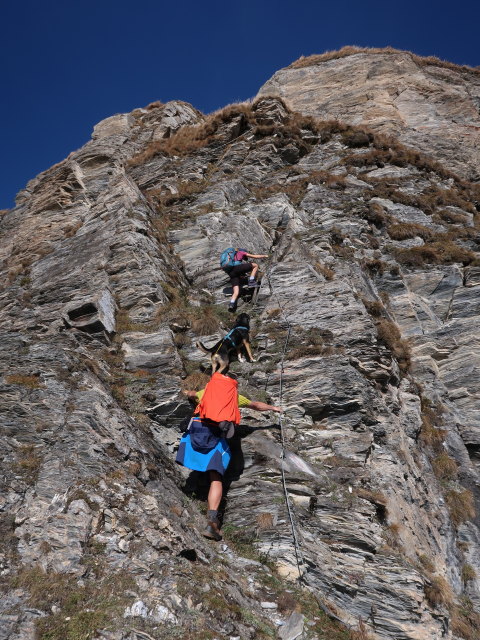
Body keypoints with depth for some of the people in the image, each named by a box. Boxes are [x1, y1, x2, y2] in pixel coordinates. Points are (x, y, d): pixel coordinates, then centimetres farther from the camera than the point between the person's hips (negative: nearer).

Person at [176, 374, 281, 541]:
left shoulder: (206, 391, 28)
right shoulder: (235, 396, 28)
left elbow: (192, 395, 47)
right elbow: (256, 405, 43)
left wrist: (189, 394, 72)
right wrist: (272, 407, 61)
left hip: (196, 428, 1)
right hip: (217, 434, 0)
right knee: (216, 478, -4)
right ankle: (212, 519, -18)